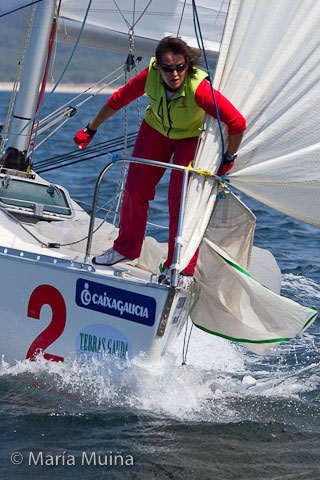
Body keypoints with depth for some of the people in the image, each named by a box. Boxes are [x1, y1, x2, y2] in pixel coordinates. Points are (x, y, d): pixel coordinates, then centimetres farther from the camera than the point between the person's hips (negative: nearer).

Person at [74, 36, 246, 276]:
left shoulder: (199, 89, -39)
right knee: (135, 189, 4)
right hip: (155, 130, 4)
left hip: (192, 137, -4)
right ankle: (126, 247, 27)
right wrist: (90, 129, -1)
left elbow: (237, 123, -35)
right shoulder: (149, 77, -27)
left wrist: (228, 157, -21)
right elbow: (118, 100, -10)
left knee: (182, 199, -15)